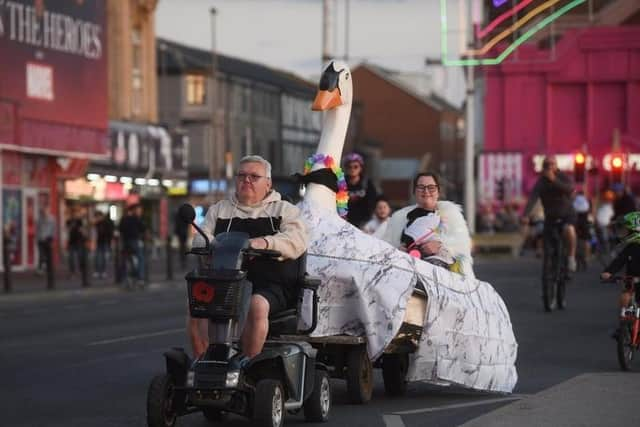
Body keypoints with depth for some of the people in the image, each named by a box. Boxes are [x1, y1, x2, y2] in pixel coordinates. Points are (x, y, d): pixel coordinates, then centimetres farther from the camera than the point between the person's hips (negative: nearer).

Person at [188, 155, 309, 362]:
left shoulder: (284, 210, 13)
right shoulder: (219, 209, 24)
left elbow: (298, 240, -6)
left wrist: (264, 242, -26)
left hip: (270, 285, -3)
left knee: (257, 306, -36)